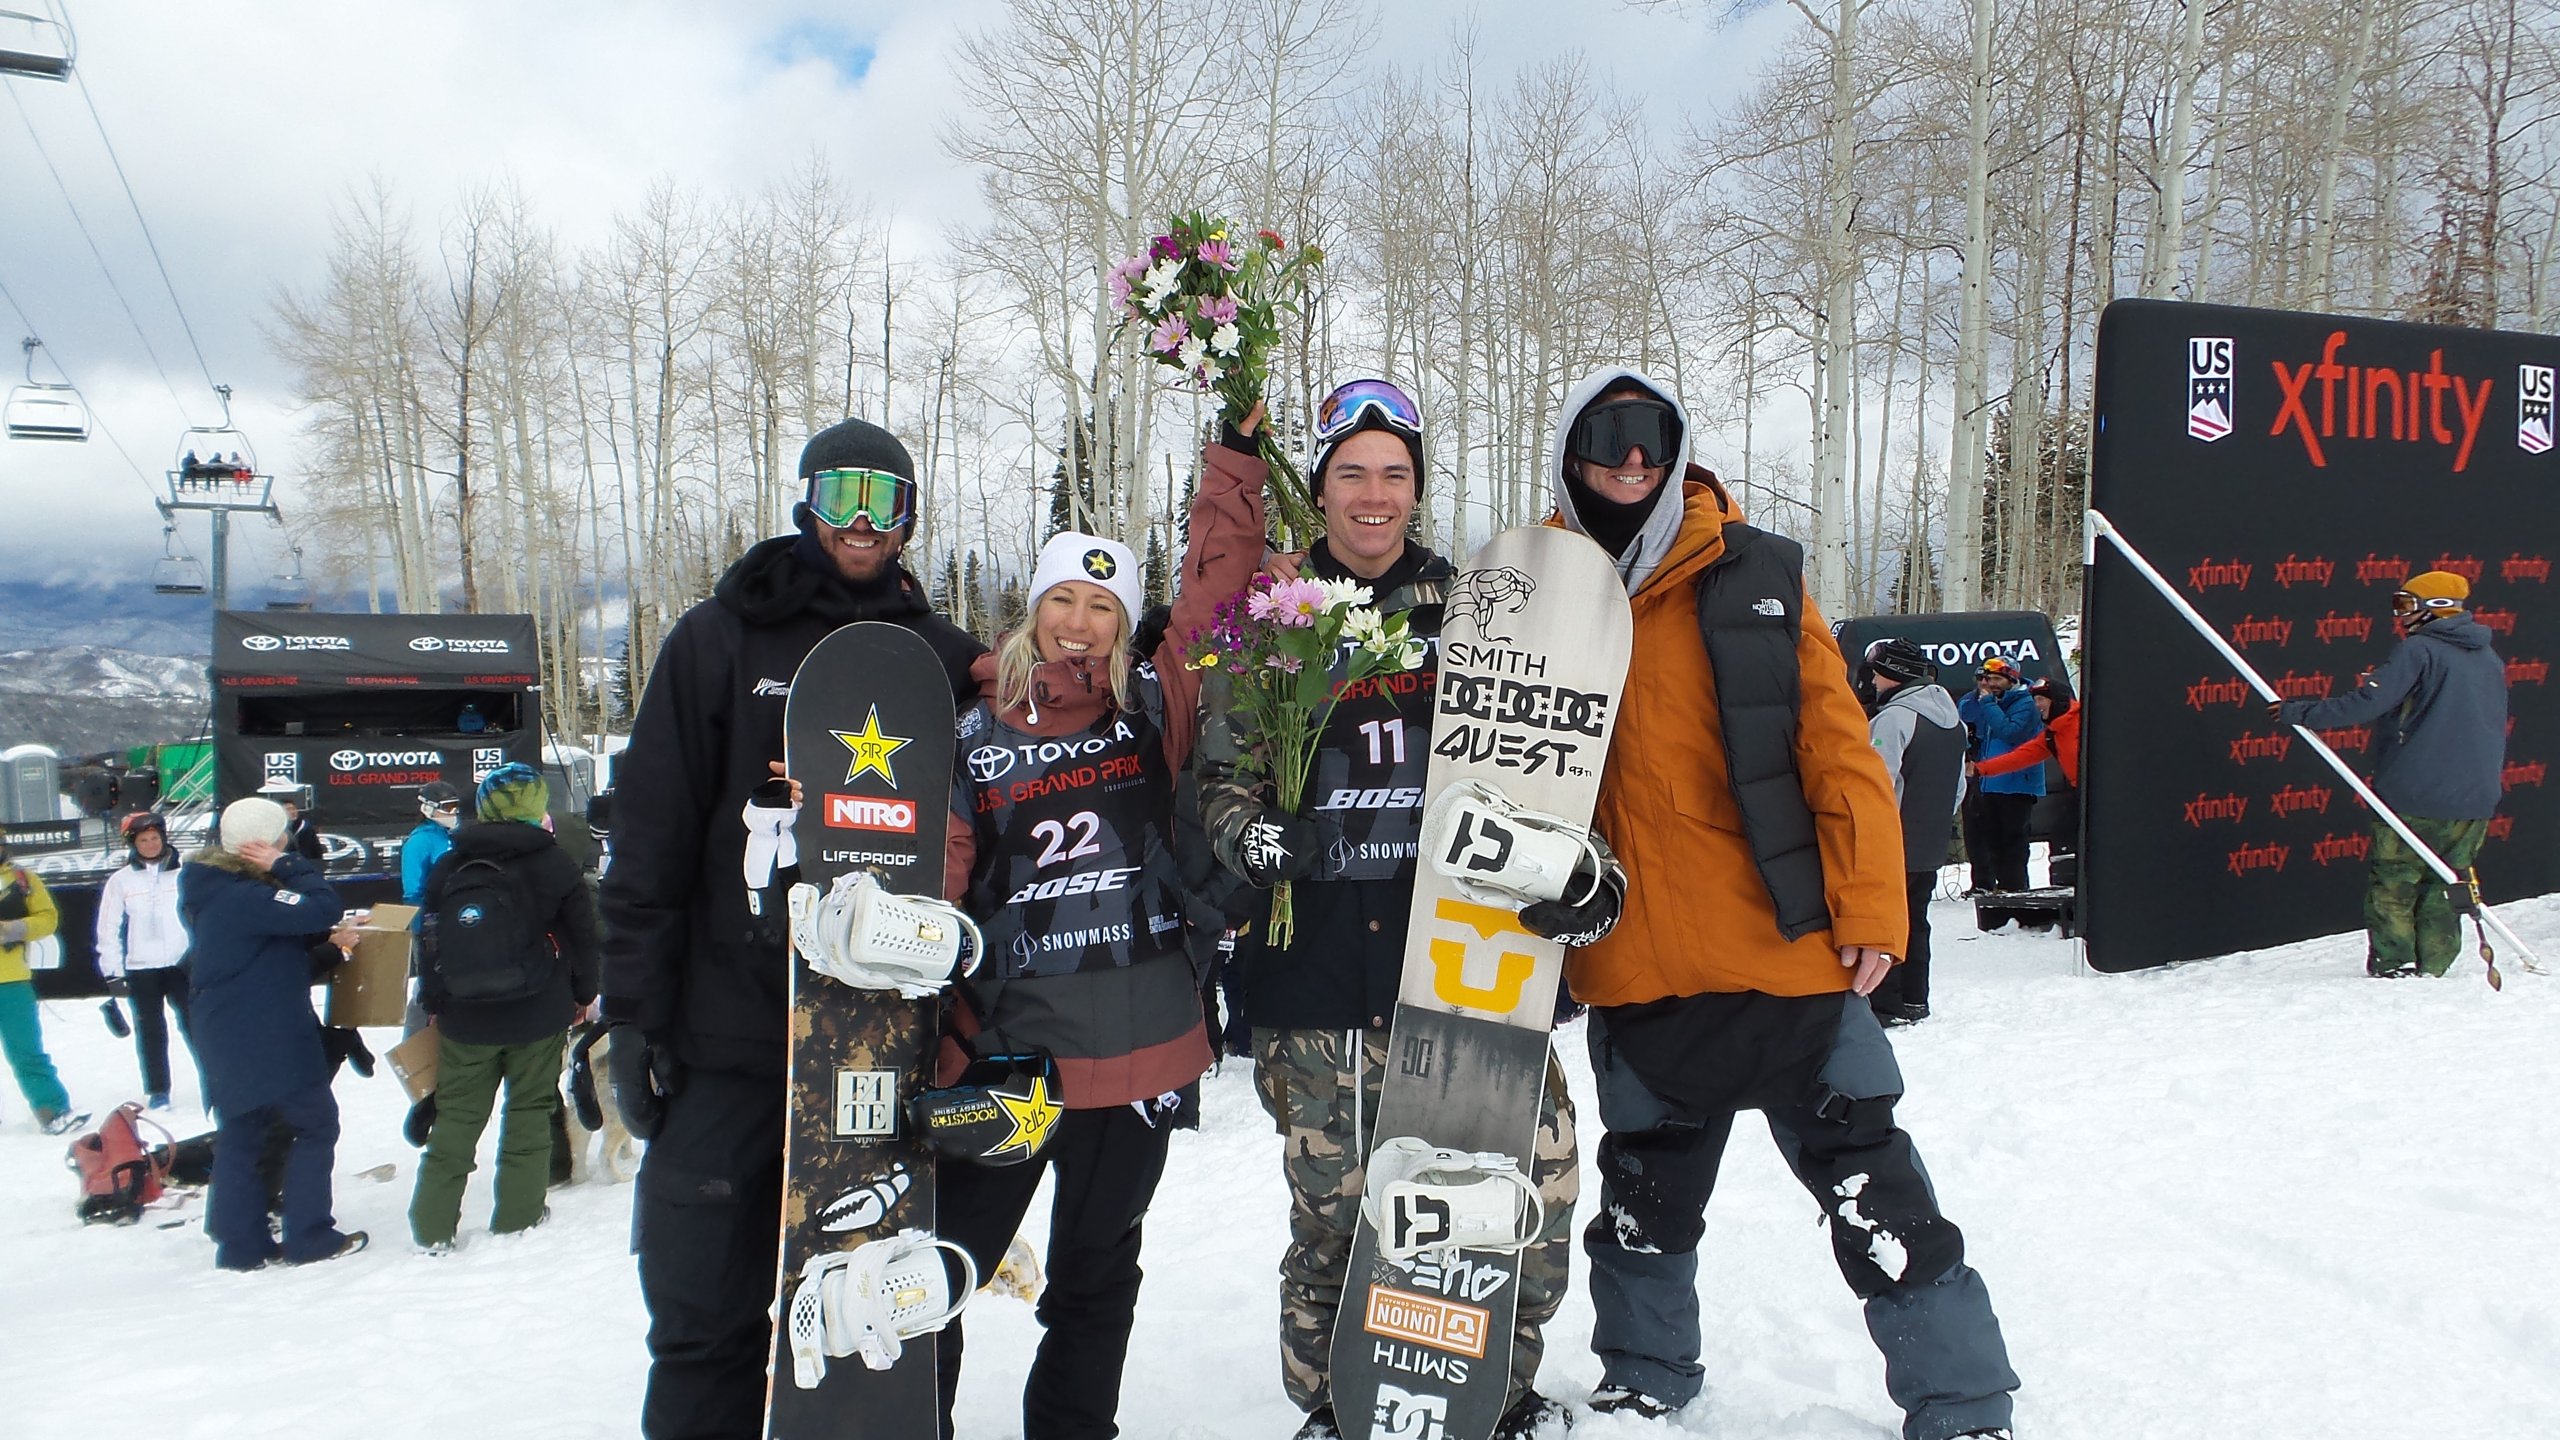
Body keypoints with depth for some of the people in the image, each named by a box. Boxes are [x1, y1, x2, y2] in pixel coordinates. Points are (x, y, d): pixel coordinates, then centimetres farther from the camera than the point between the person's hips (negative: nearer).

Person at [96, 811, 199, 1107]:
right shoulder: (120, 880, 1)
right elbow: (108, 929, 4)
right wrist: (113, 972, 1)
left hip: (183, 963, -1)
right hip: (140, 968, 1)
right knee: (150, 1030, 8)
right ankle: (156, 1089, 17)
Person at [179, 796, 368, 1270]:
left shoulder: (218, 889, 11)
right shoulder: (241, 896, -21)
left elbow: (282, 936, 17)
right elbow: (321, 908, -30)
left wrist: (327, 937, 1)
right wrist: (288, 866, -19)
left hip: (230, 1041, 10)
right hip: (267, 1040, -10)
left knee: (240, 1133, 14)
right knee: (315, 1125, 3)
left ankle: (240, 1244, 19)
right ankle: (308, 1237, 7)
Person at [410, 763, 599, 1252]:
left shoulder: (448, 866, 1)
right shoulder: (555, 864, -8)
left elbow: (429, 940, 7)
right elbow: (584, 935, -2)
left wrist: (433, 1004, 18)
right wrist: (583, 994, 13)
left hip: (465, 1019, 3)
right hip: (539, 1016, -2)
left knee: (455, 1117, 10)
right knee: (530, 1112, 9)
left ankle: (432, 1226, 12)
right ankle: (517, 1216, 13)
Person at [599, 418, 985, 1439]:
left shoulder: (946, 659, 8)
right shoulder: (720, 638, 5)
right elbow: (652, 834, 2)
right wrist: (633, 1010, -4)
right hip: (730, 1038, -1)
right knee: (706, 1316, 4)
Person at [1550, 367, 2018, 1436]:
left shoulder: (1753, 576, -1)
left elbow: (1838, 747, -3)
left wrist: (1871, 908, -9)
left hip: (1787, 958, -2)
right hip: (1632, 977, 2)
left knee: (1877, 1199, 5)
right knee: (1644, 1202, 18)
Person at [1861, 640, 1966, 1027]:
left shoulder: (1893, 717, -17)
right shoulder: (1952, 719, 12)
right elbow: (1958, 786, 19)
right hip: (1931, 846, 9)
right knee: (1914, 921, 16)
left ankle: (1884, 1005, -2)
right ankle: (1914, 1000, 23)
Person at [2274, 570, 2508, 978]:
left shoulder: (2419, 650, -9)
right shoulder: (2491, 660, 15)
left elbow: (2366, 702, -19)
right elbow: (2497, 734, 21)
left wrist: (2299, 712, -13)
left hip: (2416, 795, -7)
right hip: (2475, 801, 7)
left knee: (2392, 884, 2)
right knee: (2442, 888, 13)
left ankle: (2393, 968, 1)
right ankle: (2430, 971, 13)